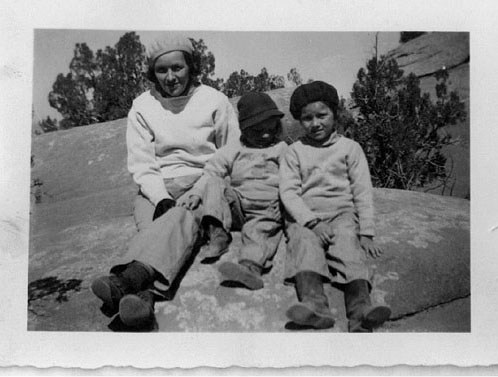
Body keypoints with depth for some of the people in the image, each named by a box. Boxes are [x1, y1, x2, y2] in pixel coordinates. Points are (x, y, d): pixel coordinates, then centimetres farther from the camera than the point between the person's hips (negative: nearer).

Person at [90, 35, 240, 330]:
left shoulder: (216, 101, 6)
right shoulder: (142, 107, 9)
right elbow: (141, 164, 3)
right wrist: (161, 198, -17)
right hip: (157, 188, 2)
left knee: (182, 218, -37)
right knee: (153, 227, -33)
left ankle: (128, 279, -60)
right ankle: (145, 295, -59)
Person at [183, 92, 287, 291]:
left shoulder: (282, 150, 15)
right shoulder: (234, 150, 16)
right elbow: (212, 171, 9)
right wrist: (197, 193, -7)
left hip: (268, 207, -3)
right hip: (236, 205, 3)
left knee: (261, 229, -34)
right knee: (214, 184, -19)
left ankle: (251, 266, -59)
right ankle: (218, 234, -31)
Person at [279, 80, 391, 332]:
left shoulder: (349, 147, 15)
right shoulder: (295, 152, 16)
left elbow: (362, 191, 10)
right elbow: (288, 191, 3)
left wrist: (366, 233, 0)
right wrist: (311, 221, -14)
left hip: (342, 215, 0)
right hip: (305, 219, 0)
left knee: (348, 243, -31)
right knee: (304, 242, -32)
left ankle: (360, 306, -53)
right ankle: (313, 303, -56)